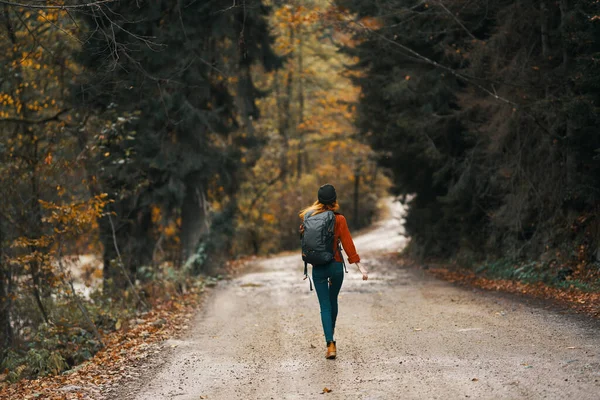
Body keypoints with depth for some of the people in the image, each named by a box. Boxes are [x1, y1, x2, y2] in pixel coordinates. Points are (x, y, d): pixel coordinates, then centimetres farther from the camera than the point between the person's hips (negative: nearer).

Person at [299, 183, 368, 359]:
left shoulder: (309, 218, -2)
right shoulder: (339, 219, -10)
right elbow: (347, 244, -12)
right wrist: (359, 266, -8)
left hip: (318, 267, 1)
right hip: (336, 265, -1)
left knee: (325, 306, 2)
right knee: (333, 301, 22)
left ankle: (330, 344, -10)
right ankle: (331, 332, 41)